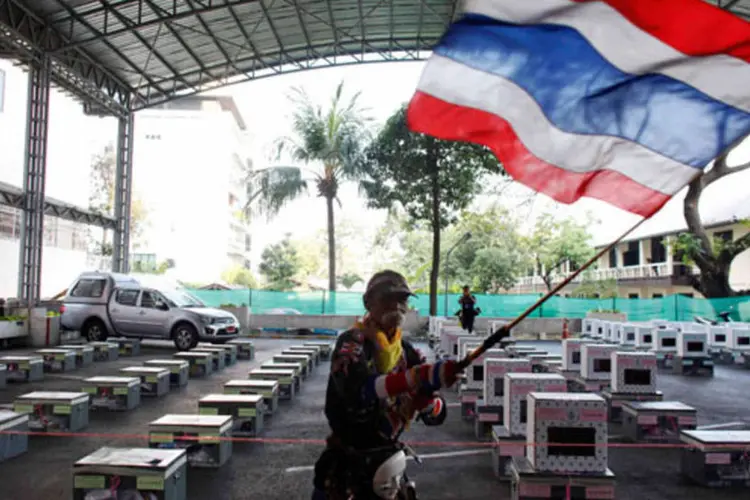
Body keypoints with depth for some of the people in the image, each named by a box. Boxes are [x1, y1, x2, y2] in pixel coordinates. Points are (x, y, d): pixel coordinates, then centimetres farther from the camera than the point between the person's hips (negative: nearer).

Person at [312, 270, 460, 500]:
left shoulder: (407, 351, 1)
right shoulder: (351, 342, -14)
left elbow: (436, 416, -3)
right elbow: (357, 390, -34)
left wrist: (424, 397, -25)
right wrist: (413, 379, -45)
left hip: (387, 458, 5)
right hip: (346, 463, -5)